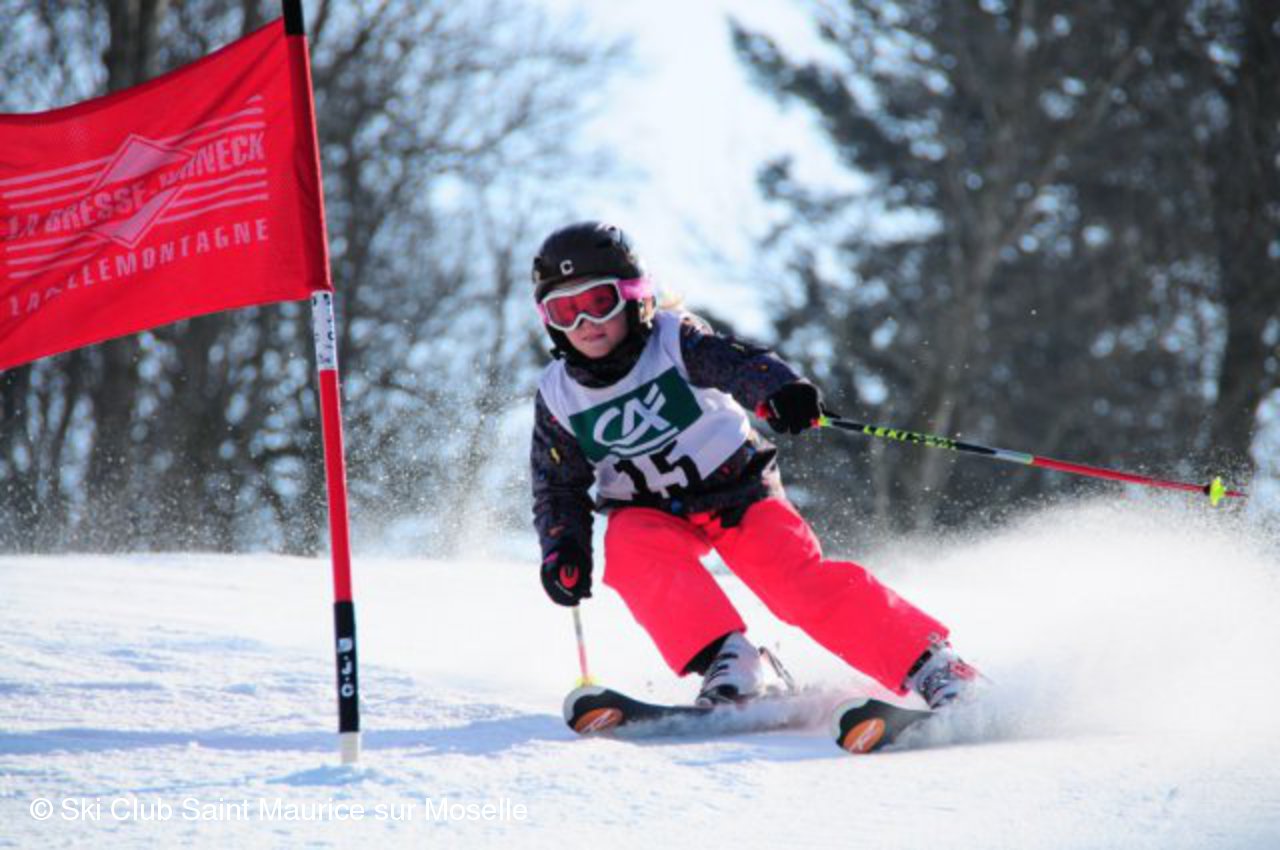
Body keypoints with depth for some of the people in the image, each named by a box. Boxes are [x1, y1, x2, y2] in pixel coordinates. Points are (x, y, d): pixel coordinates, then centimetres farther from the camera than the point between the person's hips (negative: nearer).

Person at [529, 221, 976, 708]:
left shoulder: (673, 340, -13)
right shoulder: (558, 397, -3)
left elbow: (737, 363, -31)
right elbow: (559, 487, 6)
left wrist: (780, 391, -53)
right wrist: (564, 550, -12)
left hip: (737, 489, -3)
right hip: (651, 513, 3)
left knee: (800, 580, -21)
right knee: (631, 549, -31)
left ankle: (929, 663, -18)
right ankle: (726, 659, -33)